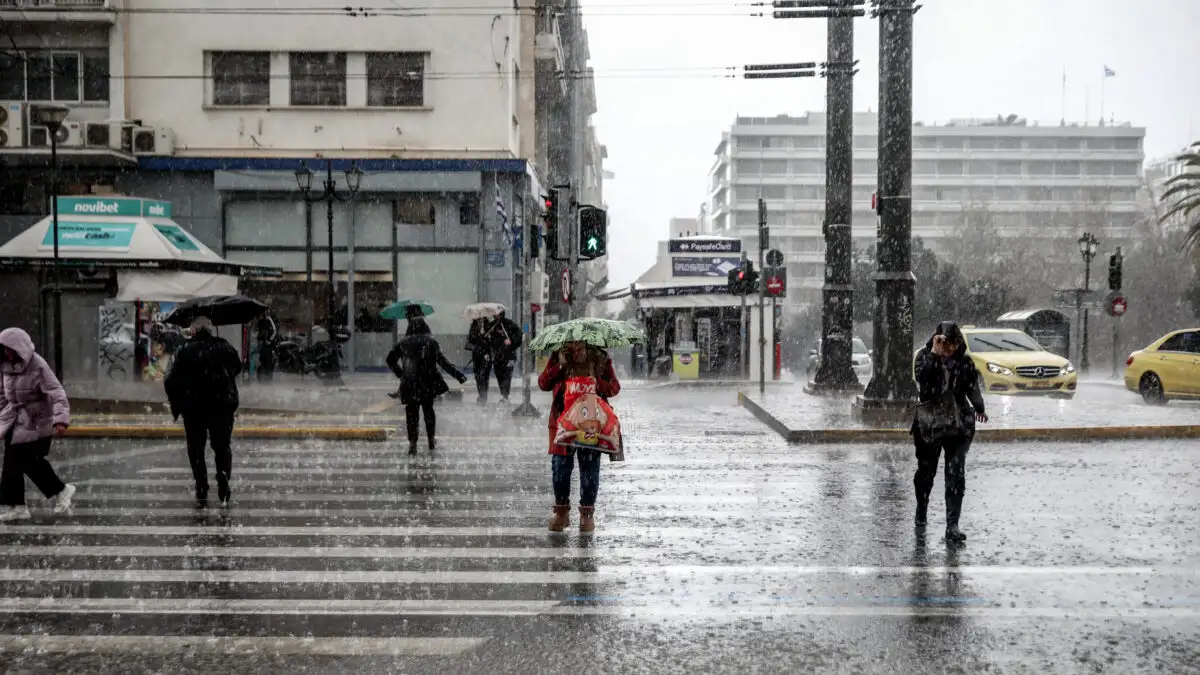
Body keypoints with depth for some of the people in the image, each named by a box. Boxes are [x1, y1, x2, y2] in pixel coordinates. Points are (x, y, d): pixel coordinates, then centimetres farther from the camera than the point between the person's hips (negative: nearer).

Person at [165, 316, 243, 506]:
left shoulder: (186, 351, -4)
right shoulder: (225, 347, 0)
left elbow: (171, 382, -5)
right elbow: (237, 368, 15)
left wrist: (176, 405, 6)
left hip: (193, 407, -1)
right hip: (222, 405, 1)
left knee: (196, 449, 12)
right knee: (222, 448, 10)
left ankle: (201, 490, 11)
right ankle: (223, 491, 1)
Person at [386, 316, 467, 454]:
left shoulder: (404, 343, 4)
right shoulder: (431, 342, -2)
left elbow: (390, 360, 7)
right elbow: (443, 362, -8)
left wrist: (400, 374, 15)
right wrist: (458, 375, -8)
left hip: (410, 384, 0)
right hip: (428, 383, 0)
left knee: (412, 413, 6)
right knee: (428, 410, 16)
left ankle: (412, 443, 1)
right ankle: (432, 440, 18)